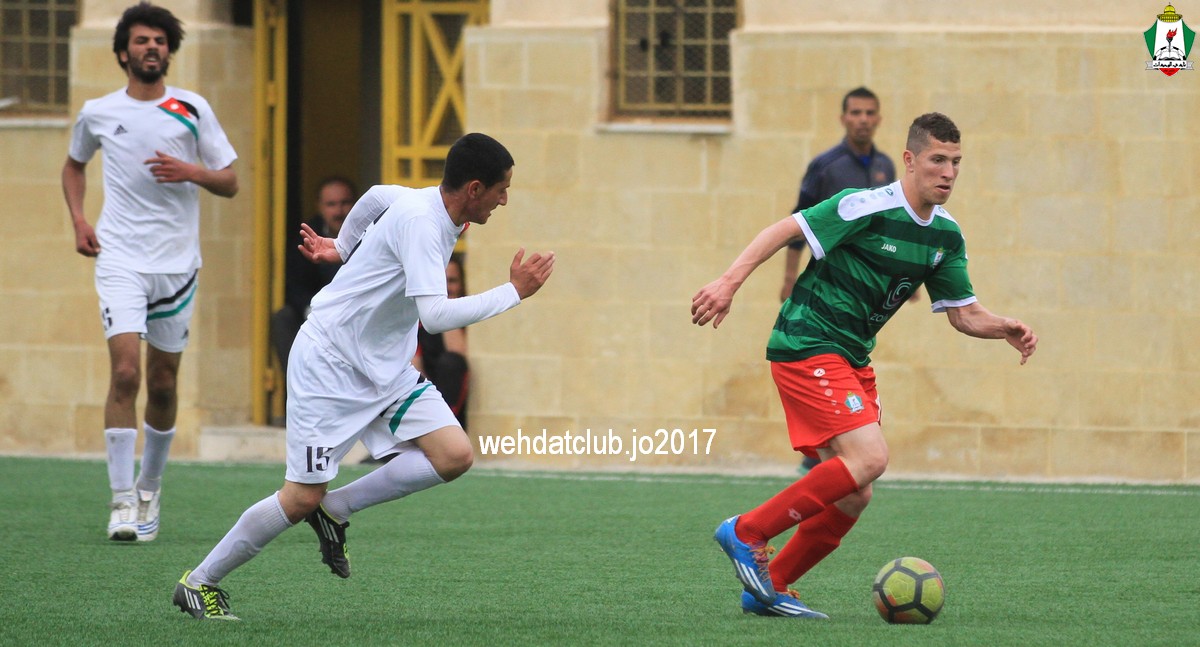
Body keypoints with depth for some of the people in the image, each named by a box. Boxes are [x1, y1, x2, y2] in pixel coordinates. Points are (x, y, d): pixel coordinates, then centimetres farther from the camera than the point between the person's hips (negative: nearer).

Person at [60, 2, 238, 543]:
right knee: (125, 372, -16)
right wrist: (78, 220, 8)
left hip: (177, 261, 1)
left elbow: (229, 183, 6)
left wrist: (191, 172, -14)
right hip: (119, 259, -1)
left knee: (163, 383, 7)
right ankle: (122, 502, -14)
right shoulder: (97, 113, 4)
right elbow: (74, 165, 24)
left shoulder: (192, 110, 2)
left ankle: (150, 488, 28)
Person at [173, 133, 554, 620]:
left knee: (454, 457, -10)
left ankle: (335, 510, 4)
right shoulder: (419, 222, -26)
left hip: (385, 369, 9)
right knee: (302, 498, -7)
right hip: (329, 364, -9)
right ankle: (200, 582, 11)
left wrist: (342, 248, 36)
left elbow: (377, 196, 23)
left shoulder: (435, 206, 1)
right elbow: (436, 315, -35)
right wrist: (514, 292, -29)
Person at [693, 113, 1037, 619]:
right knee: (869, 457, -22)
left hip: (852, 359, 9)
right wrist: (729, 282, -25)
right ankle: (747, 533, -13)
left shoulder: (945, 235, 8)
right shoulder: (867, 207, -16)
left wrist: (1005, 329, -7)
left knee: (854, 496, 4)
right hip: (806, 346, -8)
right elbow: (784, 231, -15)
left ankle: (769, 588, 15)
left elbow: (963, 314, 13)